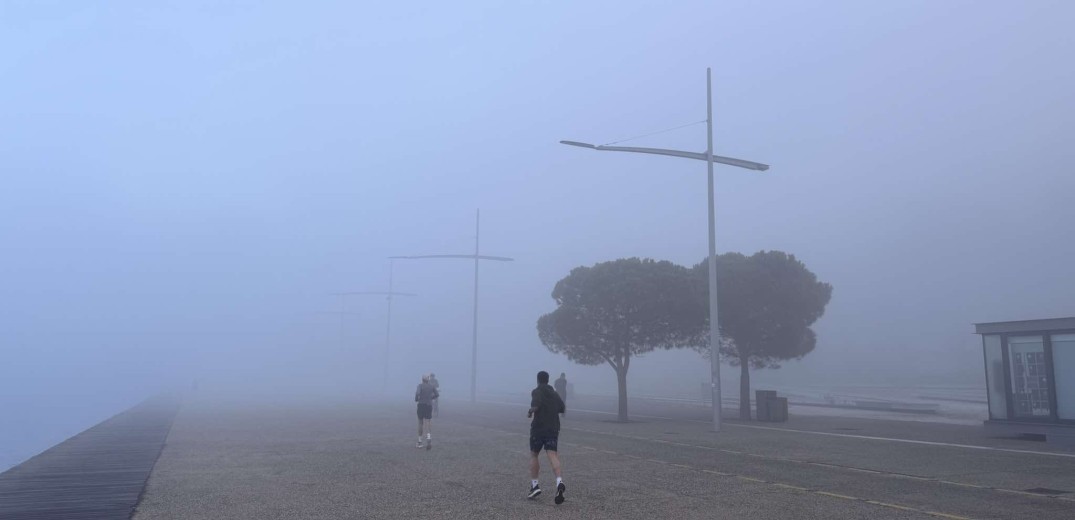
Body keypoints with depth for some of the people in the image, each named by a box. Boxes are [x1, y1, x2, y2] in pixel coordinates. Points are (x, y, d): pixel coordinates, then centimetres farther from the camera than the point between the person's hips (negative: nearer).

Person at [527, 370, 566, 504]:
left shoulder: (537, 392, -4)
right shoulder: (555, 394, 14)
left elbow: (535, 405, -22)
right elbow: (562, 409, 22)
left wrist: (530, 412, -4)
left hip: (538, 428, -4)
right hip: (553, 429, 4)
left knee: (534, 455, 12)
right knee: (552, 456, -7)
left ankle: (534, 485, 10)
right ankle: (559, 481, -30)